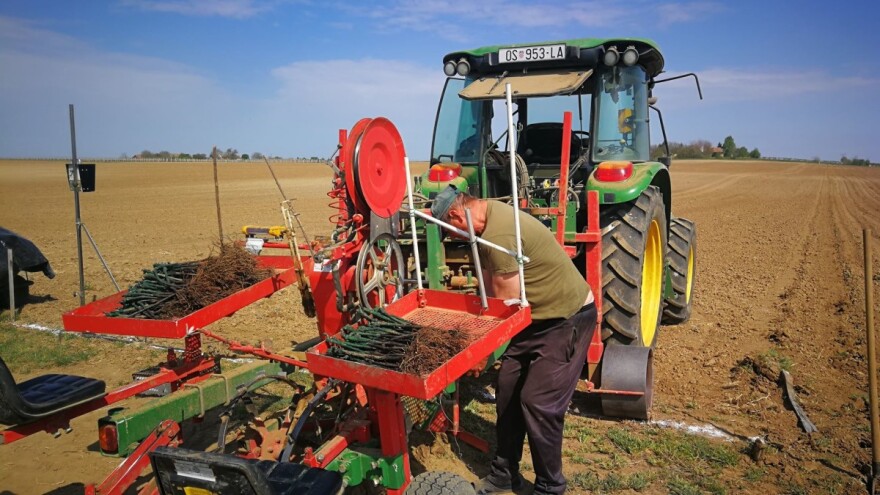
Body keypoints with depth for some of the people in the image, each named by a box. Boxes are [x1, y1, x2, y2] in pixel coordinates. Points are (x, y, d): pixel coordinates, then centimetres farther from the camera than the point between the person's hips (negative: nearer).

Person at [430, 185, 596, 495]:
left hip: (568, 318, -9)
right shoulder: (489, 212, 1)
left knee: (538, 402, -8)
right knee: (508, 390, 10)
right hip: (538, 317, 9)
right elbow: (489, 274, 6)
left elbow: (506, 303, -22)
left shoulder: (498, 235, -29)